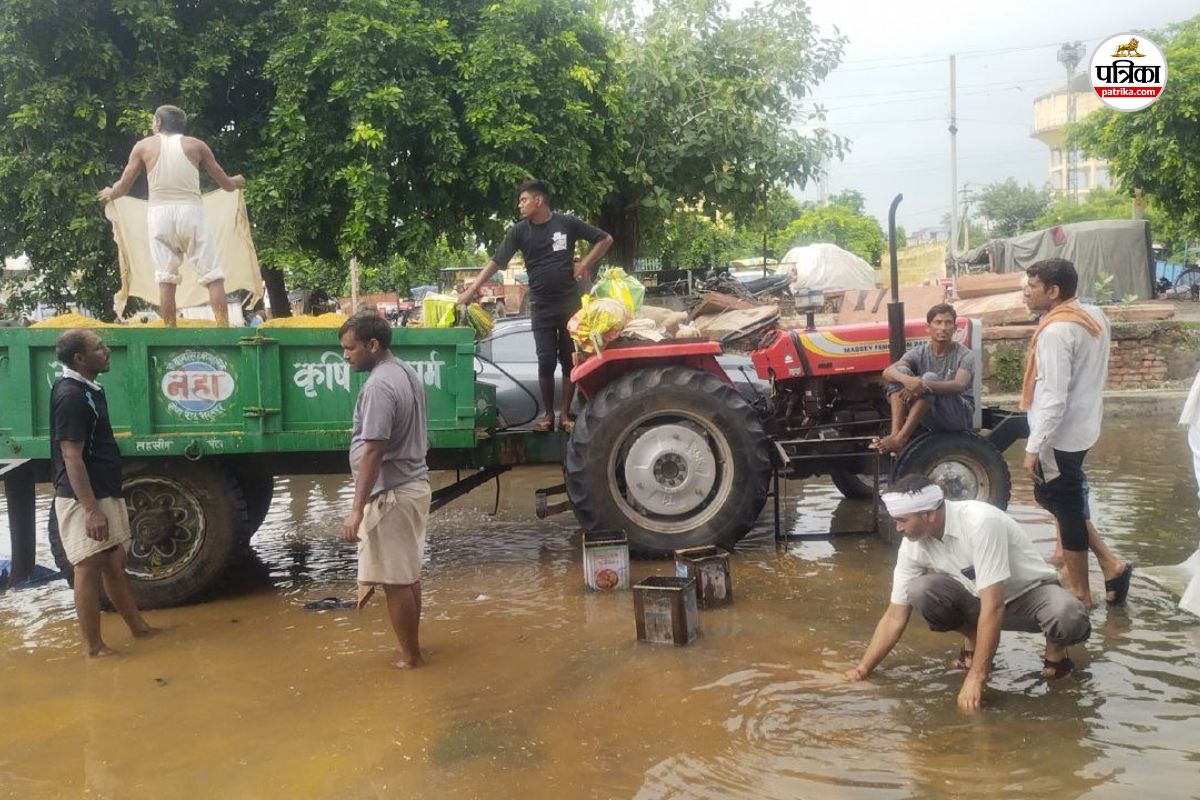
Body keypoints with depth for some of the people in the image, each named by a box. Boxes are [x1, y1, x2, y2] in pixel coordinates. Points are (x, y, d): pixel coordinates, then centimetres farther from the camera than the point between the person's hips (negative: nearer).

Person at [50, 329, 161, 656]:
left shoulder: (89, 389, 12)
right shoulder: (70, 395, -19)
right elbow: (71, 458, -22)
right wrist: (91, 510, -25)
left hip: (104, 493, 10)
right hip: (83, 499, -10)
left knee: (114, 563, 17)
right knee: (90, 568, -2)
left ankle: (139, 626, 28)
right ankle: (94, 647, 7)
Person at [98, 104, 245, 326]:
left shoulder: (143, 146, 11)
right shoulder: (196, 145, 11)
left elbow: (123, 187, 14)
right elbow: (226, 184, 16)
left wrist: (109, 193, 36)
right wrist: (237, 182, 39)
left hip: (160, 214, 1)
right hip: (190, 211, -1)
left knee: (165, 279, 3)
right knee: (212, 276, 0)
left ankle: (170, 331, 0)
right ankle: (224, 328, -8)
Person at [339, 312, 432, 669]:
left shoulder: (379, 385, -20)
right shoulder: (407, 373, 12)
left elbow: (373, 451, -25)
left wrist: (357, 509, -25)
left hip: (391, 493, -10)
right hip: (414, 484, 10)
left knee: (395, 580, -1)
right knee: (409, 573, 17)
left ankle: (410, 657, 9)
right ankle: (412, 647, 27)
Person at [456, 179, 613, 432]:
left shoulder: (567, 223, -4)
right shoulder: (519, 231, -1)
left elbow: (605, 240, 5)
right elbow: (496, 262, -5)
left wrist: (585, 263, -6)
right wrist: (471, 290, -12)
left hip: (570, 302, -1)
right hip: (541, 306, 1)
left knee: (570, 359, 3)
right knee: (546, 361, 0)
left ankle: (565, 414, 11)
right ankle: (548, 415, 11)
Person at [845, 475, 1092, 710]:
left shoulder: (980, 521, -34)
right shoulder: (913, 545, -15)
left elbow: (993, 606, -35)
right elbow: (895, 617, -7)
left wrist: (976, 677, -35)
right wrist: (862, 669, -11)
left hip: (1031, 592, -4)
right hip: (979, 599, 4)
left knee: (1070, 618, -38)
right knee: (920, 591, -25)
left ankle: (1055, 649, -2)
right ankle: (973, 641, 4)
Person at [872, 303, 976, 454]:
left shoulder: (965, 355, -7)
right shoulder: (919, 353, 2)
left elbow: (959, 385, -28)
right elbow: (887, 372, -17)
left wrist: (924, 385, -40)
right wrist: (907, 380, -39)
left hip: (959, 416, -4)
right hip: (929, 418, 4)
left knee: (930, 378, -31)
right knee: (900, 372, -17)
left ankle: (901, 438, -37)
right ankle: (895, 433, -32)